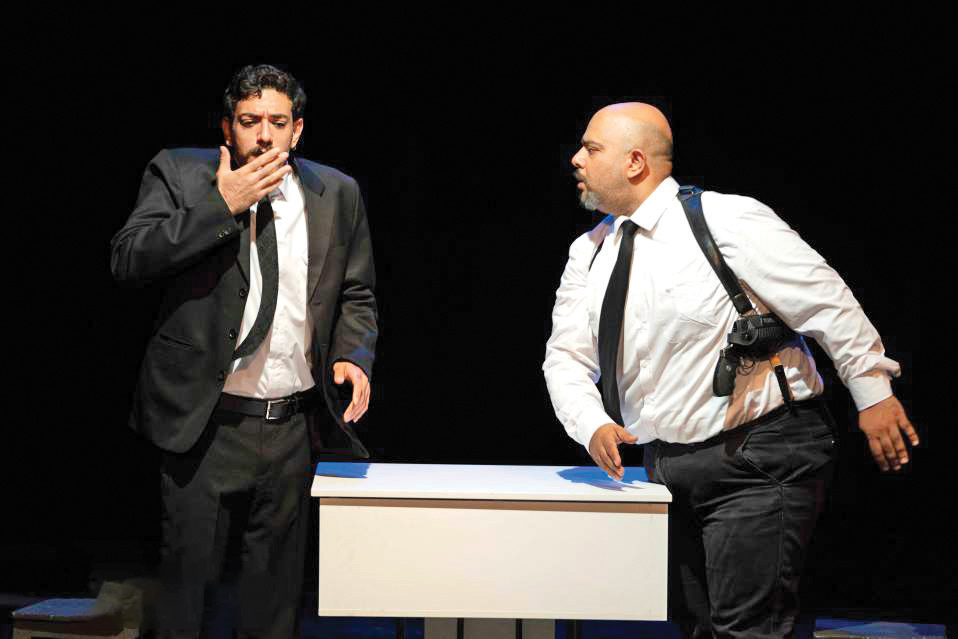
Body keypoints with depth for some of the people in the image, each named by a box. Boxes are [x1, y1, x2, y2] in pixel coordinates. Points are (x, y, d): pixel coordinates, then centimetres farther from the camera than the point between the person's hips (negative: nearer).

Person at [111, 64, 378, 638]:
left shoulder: (336, 194, 7)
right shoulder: (179, 173, -1)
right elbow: (129, 259, -15)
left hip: (296, 425, 3)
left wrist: (353, 355, -4)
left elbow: (357, 296, 15)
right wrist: (222, 205, -18)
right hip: (205, 424, -3)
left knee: (278, 585, 12)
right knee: (188, 574, 3)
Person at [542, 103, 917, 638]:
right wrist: (593, 426, -14)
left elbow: (829, 303, -11)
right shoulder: (590, 252, 6)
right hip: (672, 468, 7)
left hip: (761, 461, -7)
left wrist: (873, 393, -8)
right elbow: (567, 356, 5)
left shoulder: (727, 222, -15)